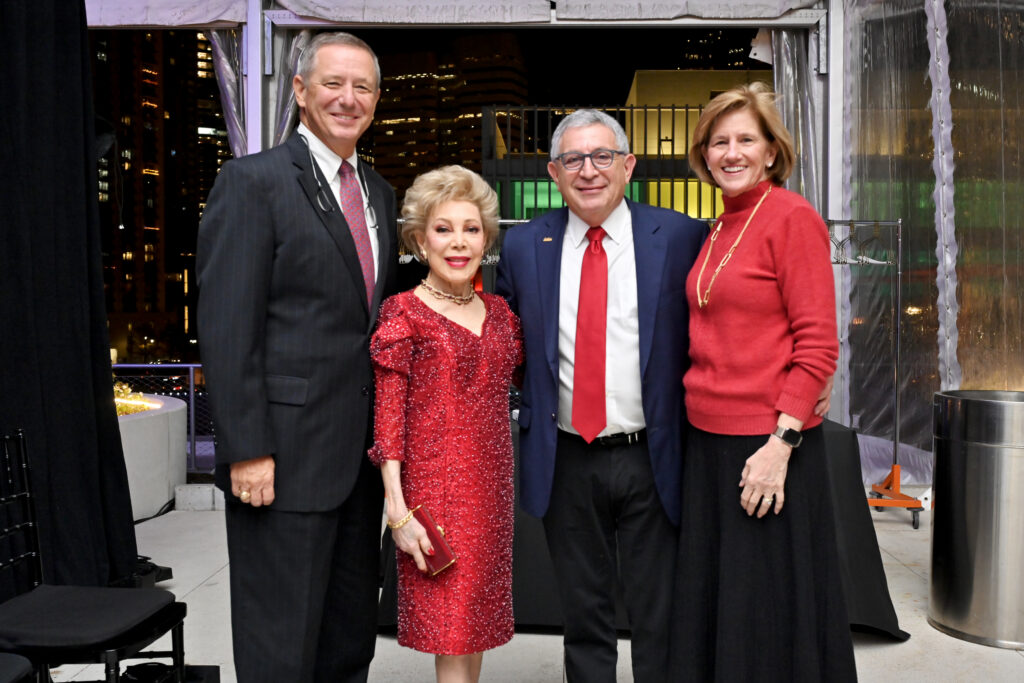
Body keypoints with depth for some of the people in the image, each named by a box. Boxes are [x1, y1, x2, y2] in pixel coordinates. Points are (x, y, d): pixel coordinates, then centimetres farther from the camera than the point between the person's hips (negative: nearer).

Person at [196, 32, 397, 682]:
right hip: (285, 455, -7)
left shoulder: (380, 193, 14)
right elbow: (227, 327, -13)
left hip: (363, 452, 7)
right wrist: (248, 451, -17)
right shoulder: (253, 181, -8)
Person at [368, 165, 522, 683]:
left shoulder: (500, 313, 10)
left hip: (491, 486, 5)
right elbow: (387, 415, -9)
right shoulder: (404, 314, -6)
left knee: (477, 621, 14)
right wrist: (397, 512, -13)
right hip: (434, 486, -5)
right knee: (450, 636, 0)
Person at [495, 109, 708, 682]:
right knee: (583, 615, 17)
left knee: (660, 619, 10)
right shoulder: (524, 246, 3)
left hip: (651, 458, -2)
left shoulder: (680, 237, -4)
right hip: (565, 462, 2)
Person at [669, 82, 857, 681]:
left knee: (770, 612, 5)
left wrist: (780, 443, -19)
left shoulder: (792, 216, -10)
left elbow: (818, 345, -14)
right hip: (709, 437, 7)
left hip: (769, 442, -7)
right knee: (713, 602, 16)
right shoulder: (721, 229, 13)